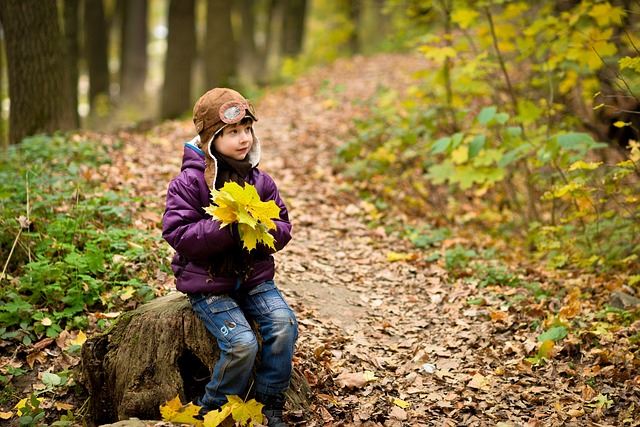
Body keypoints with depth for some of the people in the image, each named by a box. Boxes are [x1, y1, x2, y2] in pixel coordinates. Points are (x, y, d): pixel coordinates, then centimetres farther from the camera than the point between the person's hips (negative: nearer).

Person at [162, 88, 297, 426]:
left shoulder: (259, 180, 5)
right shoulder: (189, 182, -11)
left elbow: (283, 228, 7)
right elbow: (178, 234, -19)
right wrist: (227, 228, -28)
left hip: (254, 276, 5)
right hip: (207, 283, -5)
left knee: (284, 323, -20)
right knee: (242, 342, -23)